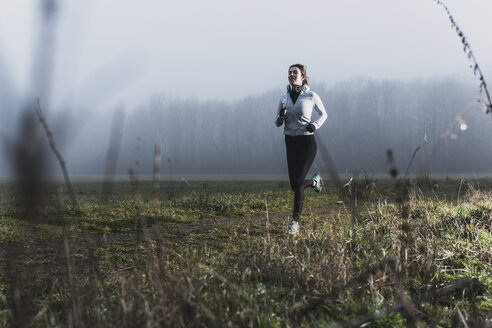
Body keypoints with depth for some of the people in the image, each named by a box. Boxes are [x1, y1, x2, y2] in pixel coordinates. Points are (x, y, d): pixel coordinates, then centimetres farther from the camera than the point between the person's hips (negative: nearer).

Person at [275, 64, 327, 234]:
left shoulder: (311, 96, -6)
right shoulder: (284, 97, 5)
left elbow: (324, 114, 9)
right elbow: (277, 123, 9)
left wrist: (315, 125, -11)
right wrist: (281, 116, -14)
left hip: (307, 143, -5)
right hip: (291, 143, 5)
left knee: (297, 182, -15)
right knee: (294, 185, 8)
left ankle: (295, 222, -7)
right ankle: (314, 181, 42)